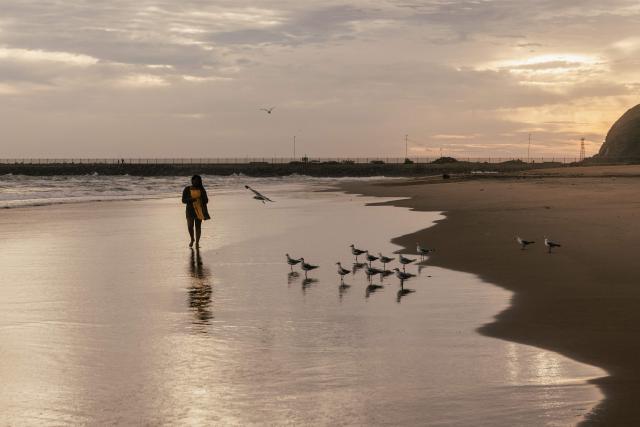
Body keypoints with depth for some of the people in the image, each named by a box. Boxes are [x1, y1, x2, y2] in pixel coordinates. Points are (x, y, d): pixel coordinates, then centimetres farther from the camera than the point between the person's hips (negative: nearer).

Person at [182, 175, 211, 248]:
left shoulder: (201, 190, 3)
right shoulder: (187, 189, 0)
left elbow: (206, 200, 6)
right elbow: (183, 200, -3)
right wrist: (191, 199, -20)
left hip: (199, 209, 1)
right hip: (190, 210, -1)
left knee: (198, 226, 0)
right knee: (190, 226, -8)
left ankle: (197, 242, 9)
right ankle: (192, 239, 19)